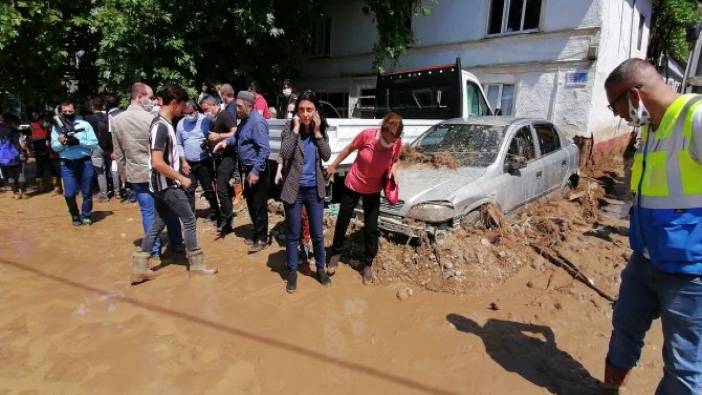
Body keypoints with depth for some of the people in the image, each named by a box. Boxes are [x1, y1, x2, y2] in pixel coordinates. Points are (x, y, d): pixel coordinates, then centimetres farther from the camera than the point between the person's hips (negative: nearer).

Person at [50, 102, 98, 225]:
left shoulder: (84, 125, 0)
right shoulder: (57, 127, 5)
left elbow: (94, 143, -4)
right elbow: (54, 147, 2)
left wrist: (79, 142, -18)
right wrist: (62, 142, -18)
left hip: (84, 162, -1)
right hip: (67, 164, 1)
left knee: (87, 192, 8)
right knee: (69, 194, -1)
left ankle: (86, 216, 26)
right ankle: (75, 216, 22)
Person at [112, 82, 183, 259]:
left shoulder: (116, 120, 1)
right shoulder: (151, 119, -15)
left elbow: (118, 153, 7)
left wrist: (124, 173, 16)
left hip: (136, 174, 4)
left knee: (148, 212, 9)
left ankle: (154, 250, 16)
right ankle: (176, 244, 21)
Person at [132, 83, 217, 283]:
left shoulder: (164, 123, 9)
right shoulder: (161, 126, -21)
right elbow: (157, 162, -26)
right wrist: (181, 178, -19)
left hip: (164, 184, 9)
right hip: (168, 185, -9)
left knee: (158, 223, 13)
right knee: (189, 220, 2)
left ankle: (139, 267, 19)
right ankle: (196, 263, 15)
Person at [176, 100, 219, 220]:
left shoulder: (206, 120, -10)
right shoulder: (180, 124, 2)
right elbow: (179, 144, 8)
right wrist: (183, 161, 1)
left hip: (204, 162, -3)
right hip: (188, 163, 3)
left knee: (209, 189, 7)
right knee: (189, 190, 8)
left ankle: (214, 211, 23)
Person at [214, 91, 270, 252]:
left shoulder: (257, 122, -21)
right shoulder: (245, 120, 10)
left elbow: (265, 150, -26)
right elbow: (238, 136, 26)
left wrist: (256, 171, -27)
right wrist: (226, 142, 6)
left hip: (257, 170, -10)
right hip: (247, 168, 10)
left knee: (259, 205, 0)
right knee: (250, 204, 17)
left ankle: (262, 238, 12)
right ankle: (257, 234, 31)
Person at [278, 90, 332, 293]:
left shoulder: (321, 130, 1)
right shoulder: (289, 129, -8)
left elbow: (327, 156, -8)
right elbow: (284, 153, -22)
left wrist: (317, 132, -14)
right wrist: (296, 129, -21)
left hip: (315, 189, 2)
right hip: (294, 189, -2)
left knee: (317, 233, 12)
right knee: (293, 234, 9)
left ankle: (321, 269, 31)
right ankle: (292, 272, 26)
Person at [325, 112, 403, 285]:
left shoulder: (397, 143, -20)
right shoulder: (367, 135, -26)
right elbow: (349, 149, -8)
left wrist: (392, 170, -19)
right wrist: (333, 166, 3)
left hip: (373, 190, 1)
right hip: (352, 185, -1)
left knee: (371, 228, 6)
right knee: (342, 221, 13)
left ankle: (368, 264, 28)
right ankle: (335, 253, 39)